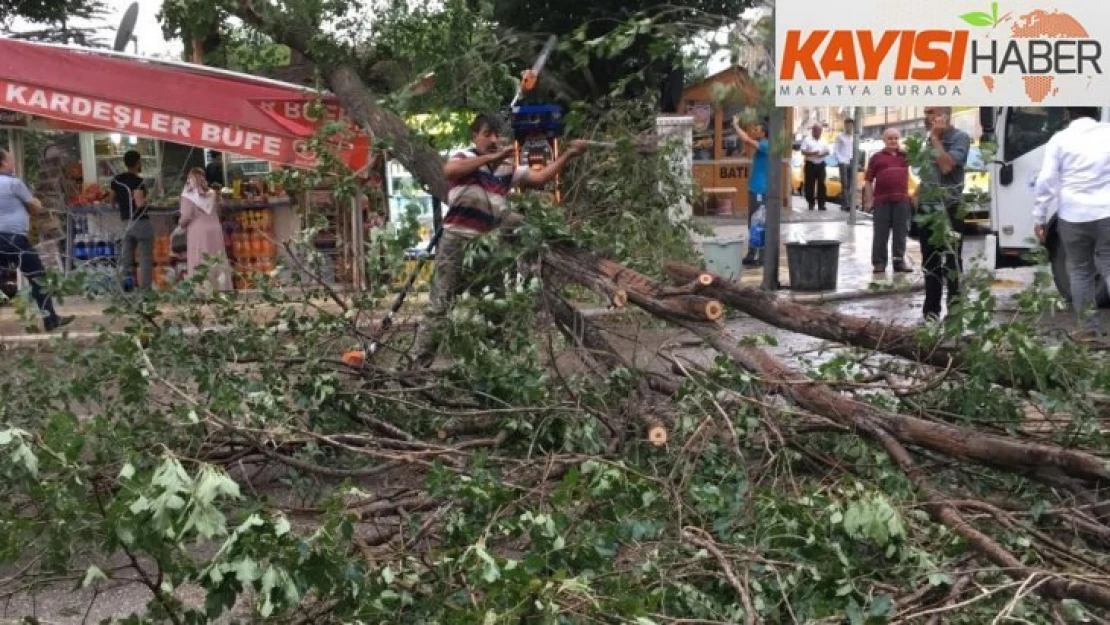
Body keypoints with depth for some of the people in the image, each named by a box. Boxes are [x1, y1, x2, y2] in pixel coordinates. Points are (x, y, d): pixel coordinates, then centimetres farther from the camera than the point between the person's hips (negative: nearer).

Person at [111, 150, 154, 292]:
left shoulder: (116, 180, 7)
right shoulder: (137, 181, -16)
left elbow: (115, 202, 15)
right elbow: (140, 203, -25)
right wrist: (146, 199, -6)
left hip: (125, 223, 7)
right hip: (141, 222, -7)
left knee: (125, 259, 11)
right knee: (146, 259, 2)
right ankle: (144, 289, 1)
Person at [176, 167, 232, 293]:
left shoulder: (188, 195, -8)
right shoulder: (212, 193, 9)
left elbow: (186, 216, -11)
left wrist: (180, 224, 7)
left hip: (198, 231, -5)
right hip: (215, 229, 5)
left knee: (199, 264, -1)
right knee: (217, 262, 8)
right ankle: (221, 288, 9)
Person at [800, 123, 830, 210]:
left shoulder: (823, 141, 15)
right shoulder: (807, 140, 2)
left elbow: (827, 151, 16)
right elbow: (803, 152, -7)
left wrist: (823, 154, -6)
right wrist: (812, 153, -20)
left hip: (821, 164, 3)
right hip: (810, 164, -3)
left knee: (821, 184, -1)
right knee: (810, 184, -2)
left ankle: (821, 203, 2)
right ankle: (810, 203, 6)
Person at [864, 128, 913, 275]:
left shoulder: (905, 156, 13)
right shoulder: (877, 157, 6)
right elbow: (868, 181, 4)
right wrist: (869, 200, -4)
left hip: (902, 200, 3)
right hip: (882, 200, -2)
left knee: (900, 233, 6)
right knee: (881, 234, 0)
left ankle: (899, 261, 12)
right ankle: (879, 262, 4)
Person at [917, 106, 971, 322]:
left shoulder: (959, 138, -8)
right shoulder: (930, 140, 13)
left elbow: (947, 166, -23)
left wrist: (935, 138, -15)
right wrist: (918, 196, 13)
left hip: (950, 209, -7)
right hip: (927, 209, 7)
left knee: (952, 261, -4)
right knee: (930, 262, 11)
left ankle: (955, 310, 0)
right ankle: (931, 309, 18)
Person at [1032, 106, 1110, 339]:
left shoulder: (1060, 139, 1)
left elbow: (1046, 181, -3)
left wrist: (1039, 218, 3)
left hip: (1073, 217, -1)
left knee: (1080, 271, 11)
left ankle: (1089, 327, 12)